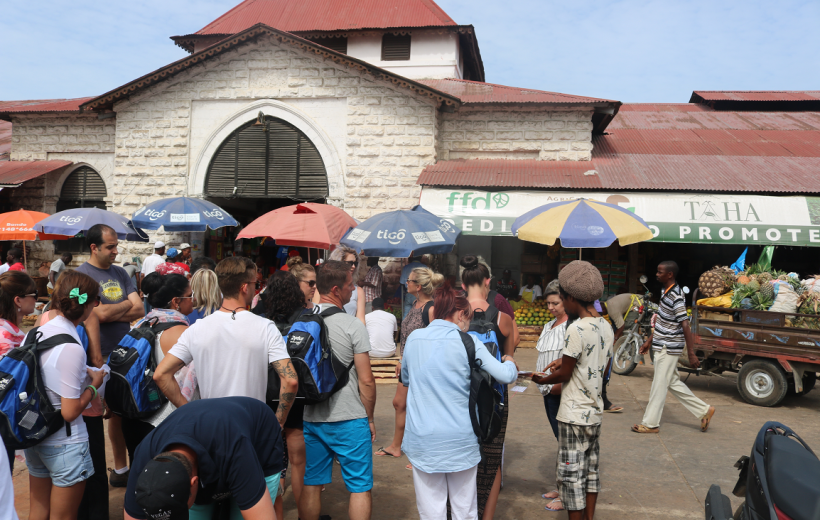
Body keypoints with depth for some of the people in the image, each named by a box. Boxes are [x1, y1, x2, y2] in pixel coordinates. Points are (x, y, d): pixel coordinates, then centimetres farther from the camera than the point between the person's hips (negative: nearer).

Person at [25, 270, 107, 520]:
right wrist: (94, 385, -7)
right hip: (64, 445, -7)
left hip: (34, 438, 7)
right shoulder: (71, 348, -26)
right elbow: (70, 412, -22)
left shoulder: (35, 333, -2)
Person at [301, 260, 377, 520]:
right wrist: (369, 419, 1)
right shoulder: (352, 325, -14)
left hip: (310, 419, 5)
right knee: (360, 487, 7)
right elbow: (366, 381, -13)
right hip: (349, 420, -5)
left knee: (311, 484, 16)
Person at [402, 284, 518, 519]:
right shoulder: (467, 342, -9)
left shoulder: (414, 338, 2)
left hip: (422, 437, 2)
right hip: (460, 439, -2)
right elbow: (506, 376, -11)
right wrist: (509, 362, 10)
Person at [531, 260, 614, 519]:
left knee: (571, 474, 2)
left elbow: (564, 375, -14)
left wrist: (541, 379, 3)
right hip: (595, 413, 8)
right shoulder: (605, 327, 4)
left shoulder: (576, 329, -20)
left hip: (574, 416, -8)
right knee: (590, 470, 18)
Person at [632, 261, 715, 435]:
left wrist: (691, 354, -24)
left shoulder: (675, 298, -21)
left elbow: (685, 326, -23)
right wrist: (649, 341, 21)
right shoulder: (666, 292, 9)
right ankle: (704, 410, 27)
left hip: (669, 349, -10)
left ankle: (650, 423, 10)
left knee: (659, 386, 0)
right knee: (673, 383, 17)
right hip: (663, 347, 10)